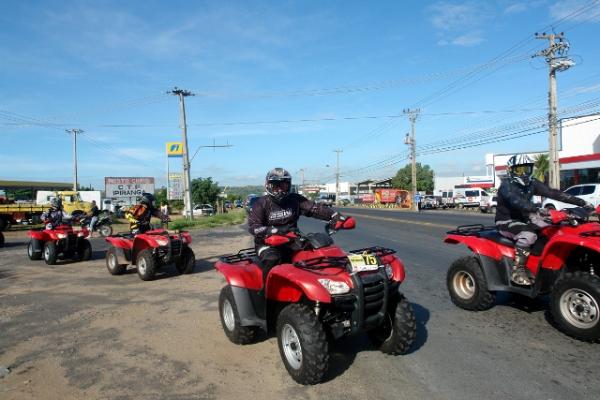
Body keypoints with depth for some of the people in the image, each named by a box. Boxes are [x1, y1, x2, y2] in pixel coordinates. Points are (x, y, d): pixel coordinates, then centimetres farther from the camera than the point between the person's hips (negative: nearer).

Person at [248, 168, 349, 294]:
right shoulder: (262, 203, -4)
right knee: (272, 259, -34)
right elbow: (253, 226, -15)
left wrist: (335, 215, -22)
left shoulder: (295, 200, 5)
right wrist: (275, 230, -31)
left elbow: (315, 208, -5)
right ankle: (265, 291, -19)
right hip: (267, 243, -4)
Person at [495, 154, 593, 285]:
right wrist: (537, 210, -53)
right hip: (507, 222, -8)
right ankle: (518, 270, -26)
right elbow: (516, 200, -36)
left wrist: (582, 202, -13)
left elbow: (553, 193, -4)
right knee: (528, 235, -34)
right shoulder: (506, 185, -16)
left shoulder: (532, 183, 4)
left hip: (524, 220, 8)